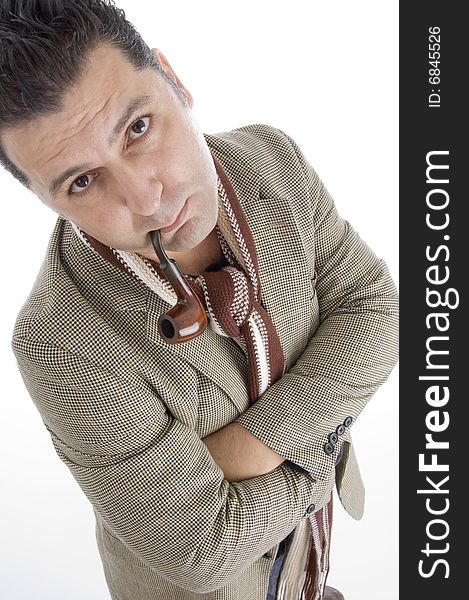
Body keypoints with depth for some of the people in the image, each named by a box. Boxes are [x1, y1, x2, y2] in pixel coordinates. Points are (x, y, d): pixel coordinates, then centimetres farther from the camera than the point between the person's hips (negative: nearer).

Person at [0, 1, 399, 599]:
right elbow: (204, 549, -30)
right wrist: (328, 430, -19)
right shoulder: (60, 348, -36)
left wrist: (261, 439, -28)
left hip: (308, 505, 5)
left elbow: (371, 305, -16)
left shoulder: (271, 158, -22)